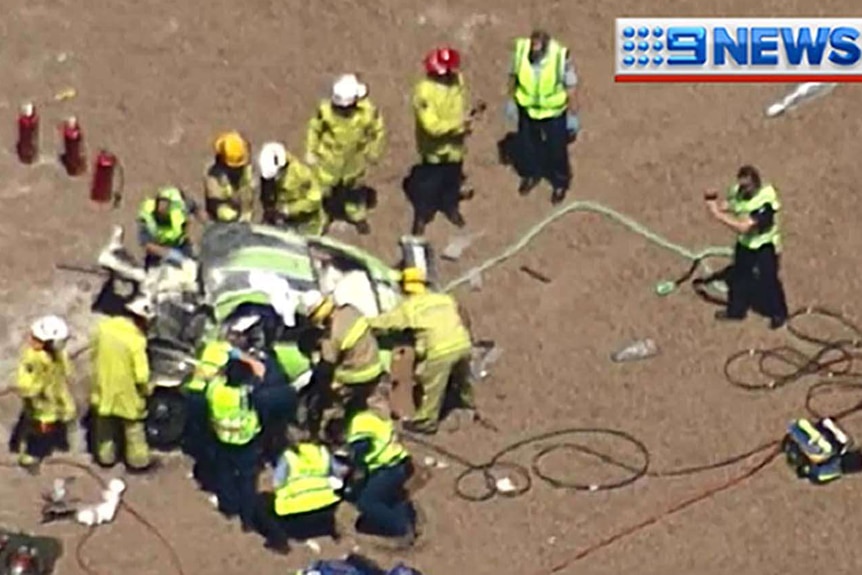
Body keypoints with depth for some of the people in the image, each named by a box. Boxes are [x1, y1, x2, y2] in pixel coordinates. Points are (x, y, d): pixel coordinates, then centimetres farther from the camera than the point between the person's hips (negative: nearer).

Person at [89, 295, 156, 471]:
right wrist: (147, 389, -3)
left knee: (104, 424, 24)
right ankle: (138, 460, 30)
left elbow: (95, 353, 4)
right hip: (126, 391, -4)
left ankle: (105, 456, 38)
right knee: (133, 428, 17)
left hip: (104, 386, 5)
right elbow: (141, 375, -23)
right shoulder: (136, 340, -27)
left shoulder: (104, 326, -11)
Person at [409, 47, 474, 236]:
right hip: (434, 148, -6)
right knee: (429, 184, 12)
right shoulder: (424, 92, -34)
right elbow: (432, 126, -34)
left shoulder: (457, 80, -13)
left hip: (455, 144, 6)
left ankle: (451, 207, 52)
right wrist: (459, 125, -31)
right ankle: (421, 217, 35)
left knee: (453, 179, 26)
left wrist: (464, 123, -10)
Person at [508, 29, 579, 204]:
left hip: (554, 112, -3)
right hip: (527, 109, 3)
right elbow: (514, 76, -4)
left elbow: (571, 87, -16)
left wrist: (573, 115, -9)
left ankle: (560, 182, 43)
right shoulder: (521, 49, -24)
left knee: (556, 150, 16)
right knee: (527, 145, 24)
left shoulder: (561, 56, -31)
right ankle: (531, 175, 52)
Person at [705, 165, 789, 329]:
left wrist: (719, 215, -42)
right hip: (744, 243, 6)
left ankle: (778, 313, 31)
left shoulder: (765, 201, -37)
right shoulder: (738, 192, -16)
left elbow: (743, 227, -40)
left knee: (769, 281, 8)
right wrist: (716, 204, -31)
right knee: (738, 276, 20)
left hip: (764, 245, -6)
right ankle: (736, 309, 41)